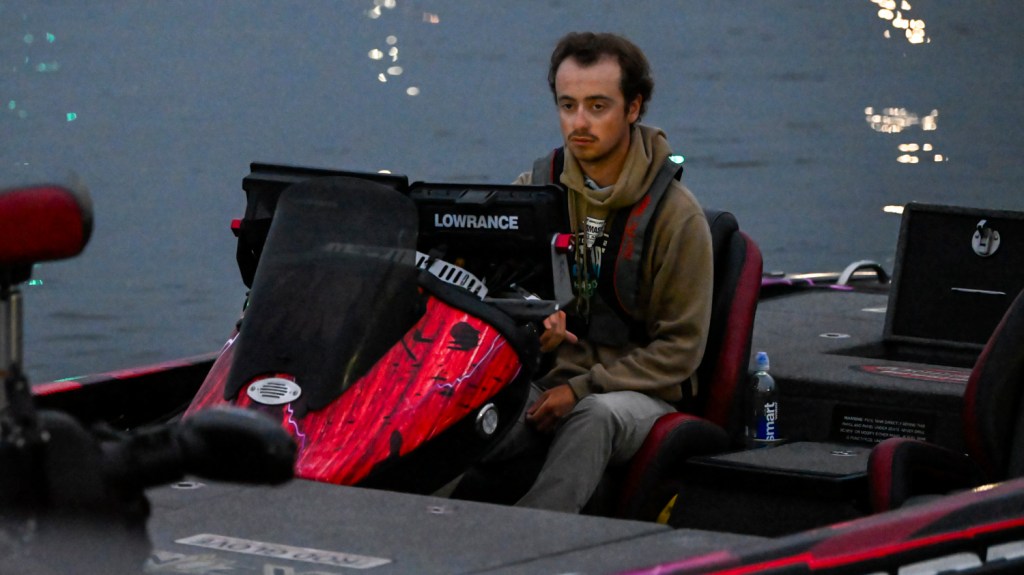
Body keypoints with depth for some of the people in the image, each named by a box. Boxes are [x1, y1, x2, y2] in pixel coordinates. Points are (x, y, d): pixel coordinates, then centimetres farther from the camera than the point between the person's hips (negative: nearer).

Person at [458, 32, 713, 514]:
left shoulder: (676, 214, -3)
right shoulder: (532, 190, 8)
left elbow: (680, 347, -4)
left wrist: (582, 389, -15)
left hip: (636, 391, -3)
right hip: (543, 381, 3)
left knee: (596, 416, -40)